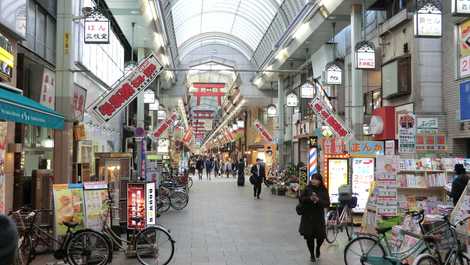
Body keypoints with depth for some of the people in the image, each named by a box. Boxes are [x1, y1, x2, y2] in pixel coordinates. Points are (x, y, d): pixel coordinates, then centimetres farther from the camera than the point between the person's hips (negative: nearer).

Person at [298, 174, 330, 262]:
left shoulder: (323, 191, 0)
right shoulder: (307, 188, -2)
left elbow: (327, 203, -6)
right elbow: (300, 199, -7)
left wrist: (318, 200, -23)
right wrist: (309, 198, -23)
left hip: (319, 216, 0)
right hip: (307, 216, 0)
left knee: (321, 236, -2)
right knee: (309, 236, 3)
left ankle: (317, 248, 33)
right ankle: (312, 254, 25)